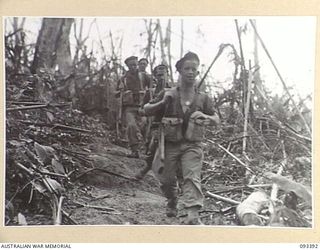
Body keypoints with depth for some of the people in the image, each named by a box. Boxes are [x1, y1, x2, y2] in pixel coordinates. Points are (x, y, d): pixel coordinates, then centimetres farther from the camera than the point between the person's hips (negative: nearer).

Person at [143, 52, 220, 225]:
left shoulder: (203, 98, 3)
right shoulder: (168, 94, 1)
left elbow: (217, 121, 6)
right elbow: (146, 110, 3)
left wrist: (206, 117, -16)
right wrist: (162, 102, -15)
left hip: (192, 145, -1)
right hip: (170, 144, 1)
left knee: (192, 178, -17)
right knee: (167, 179, 9)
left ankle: (193, 215, -25)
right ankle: (172, 204, 39)